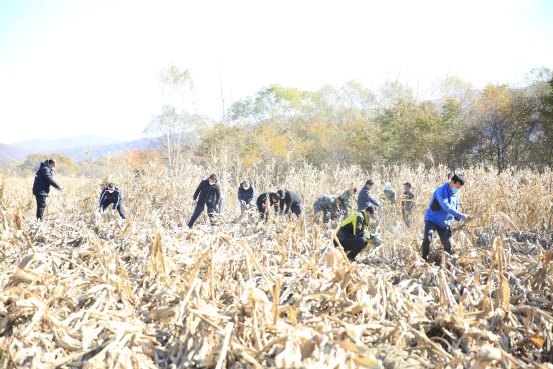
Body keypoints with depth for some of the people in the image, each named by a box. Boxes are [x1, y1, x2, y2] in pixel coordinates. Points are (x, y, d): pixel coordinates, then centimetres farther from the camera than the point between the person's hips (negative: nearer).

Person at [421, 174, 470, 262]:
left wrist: (460, 220, -4)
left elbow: (455, 208, 14)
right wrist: (460, 215, -38)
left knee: (448, 245, 3)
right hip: (432, 219, -7)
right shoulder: (441, 190, -20)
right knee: (427, 239, -23)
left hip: (445, 223, 7)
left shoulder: (456, 194, 4)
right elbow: (446, 207, -32)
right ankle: (424, 260, -8)